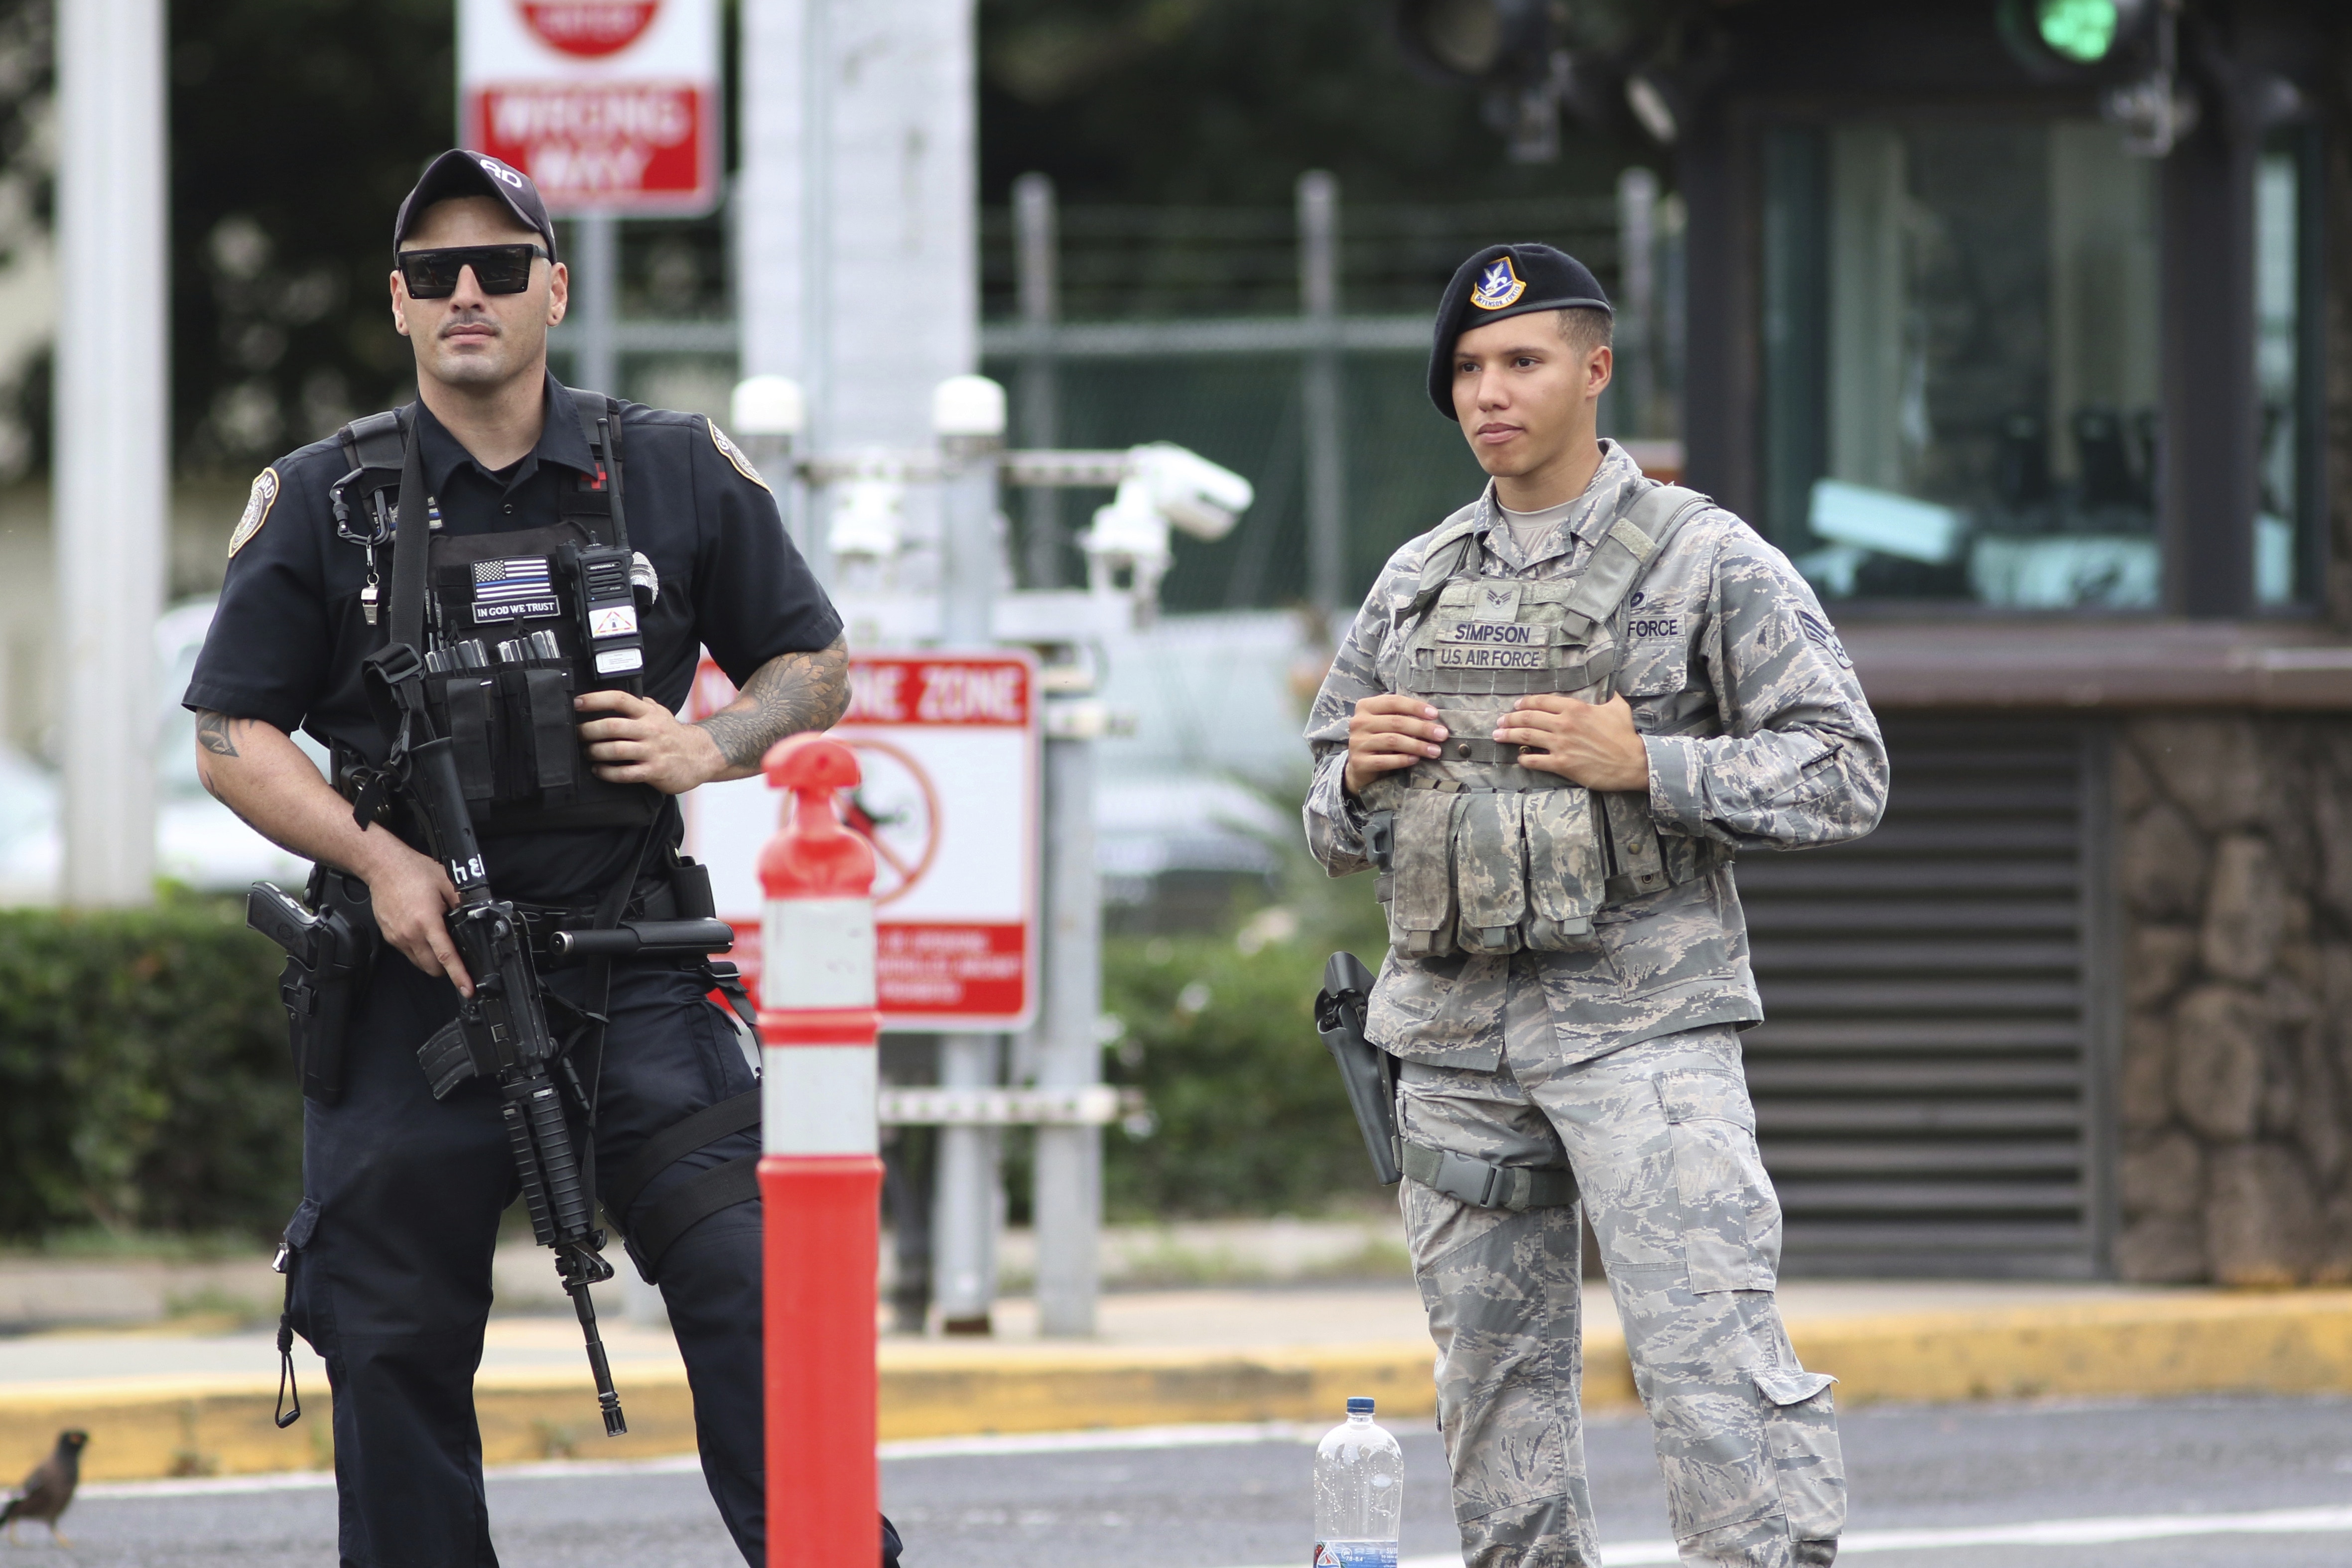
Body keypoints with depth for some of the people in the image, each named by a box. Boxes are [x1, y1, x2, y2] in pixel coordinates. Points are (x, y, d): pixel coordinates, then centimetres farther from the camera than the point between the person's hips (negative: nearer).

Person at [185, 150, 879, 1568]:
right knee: (396, 1346, 4)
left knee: (751, 1284, -12)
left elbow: (814, 665, 14)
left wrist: (708, 747, -6)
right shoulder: (321, 505, 4)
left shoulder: (677, 476, 6)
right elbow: (234, 741, 4)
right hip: (416, 975, 0)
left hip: (634, 978, 0)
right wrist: (376, 856, -12)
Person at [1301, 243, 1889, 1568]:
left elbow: (1846, 775, -5)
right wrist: (1360, 773, 0)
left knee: (1712, 1349, -15)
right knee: (1495, 1372, 8)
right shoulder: (1416, 586, 16)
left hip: (1641, 1022, -5)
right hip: (1454, 1029, 5)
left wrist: (1646, 765, -15)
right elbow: (1337, 829, 23)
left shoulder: (1710, 564, 0)